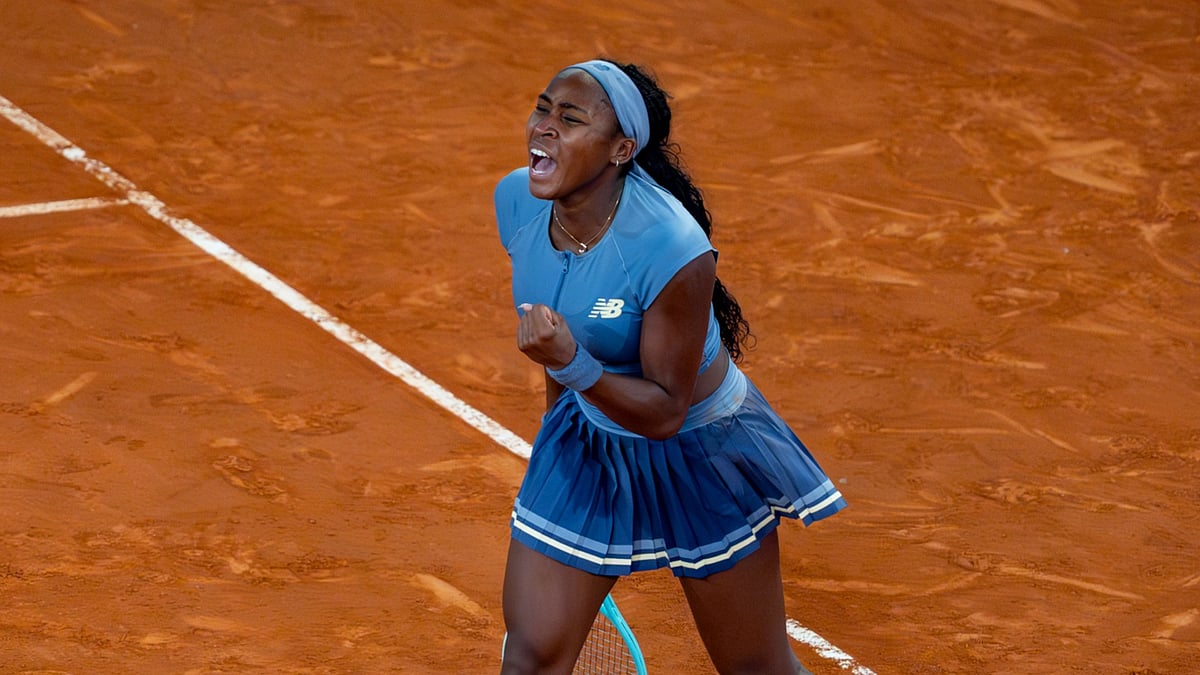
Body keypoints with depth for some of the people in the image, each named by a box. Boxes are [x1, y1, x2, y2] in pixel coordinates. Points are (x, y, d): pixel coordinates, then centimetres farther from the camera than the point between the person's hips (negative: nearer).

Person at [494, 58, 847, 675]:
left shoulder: (673, 250, -33)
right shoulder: (516, 202, -14)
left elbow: (667, 411, -26)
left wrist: (572, 367, -41)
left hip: (697, 455, -5)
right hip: (586, 442, 5)